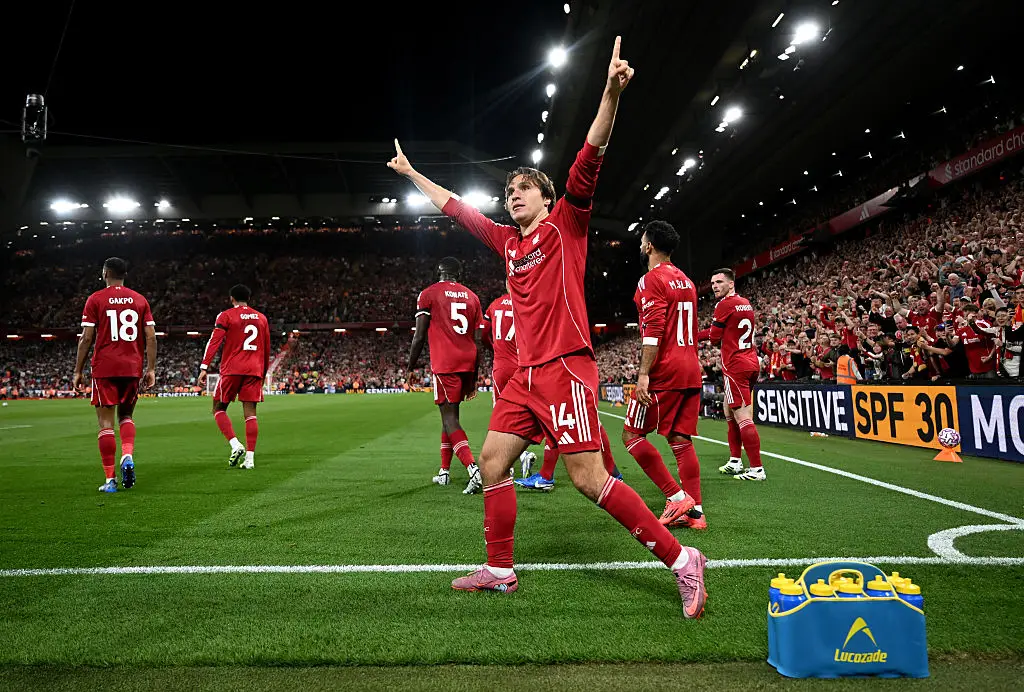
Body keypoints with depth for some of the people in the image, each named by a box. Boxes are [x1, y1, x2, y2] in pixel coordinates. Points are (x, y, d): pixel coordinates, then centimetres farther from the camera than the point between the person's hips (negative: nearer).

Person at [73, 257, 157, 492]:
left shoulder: (95, 299, 1)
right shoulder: (140, 300, 8)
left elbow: (86, 338, -3)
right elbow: (151, 337, 2)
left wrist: (78, 372, 4)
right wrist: (151, 369, 5)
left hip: (105, 368, -3)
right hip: (132, 368, 3)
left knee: (106, 423, 2)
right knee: (125, 416, 20)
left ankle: (110, 480, 2)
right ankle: (128, 456, -5)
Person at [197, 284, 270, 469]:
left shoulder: (226, 316, 2)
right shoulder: (261, 318, 15)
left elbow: (214, 342, -8)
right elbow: (267, 349, 18)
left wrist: (204, 367, -11)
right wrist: (264, 373, 27)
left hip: (232, 369, -3)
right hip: (254, 371, 3)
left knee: (219, 408, 10)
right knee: (250, 414, 1)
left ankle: (235, 445, -7)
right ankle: (250, 457, -2)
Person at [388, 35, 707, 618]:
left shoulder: (566, 222, 2)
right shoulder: (508, 241, 18)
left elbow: (590, 159, -12)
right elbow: (457, 207, 30)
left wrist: (612, 90, -24)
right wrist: (412, 173, 37)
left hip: (567, 368, -8)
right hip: (527, 374, 8)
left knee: (588, 477, -11)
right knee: (493, 461, 9)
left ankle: (681, 559, 2)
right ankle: (500, 570, 24)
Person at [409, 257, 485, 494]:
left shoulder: (428, 294, 2)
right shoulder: (472, 297, 15)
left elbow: (419, 337, -3)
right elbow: (477, 341, 13)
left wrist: (410, 368, 8)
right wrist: (473, 379, 18)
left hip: (444, 363, -5)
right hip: (468, 362, 5)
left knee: (450, 418, -6)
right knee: (449, 413, 18)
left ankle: (474, 470, -22)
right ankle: (444, 472, 26)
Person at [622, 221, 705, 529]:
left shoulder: (651, 279, -9)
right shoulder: (686, 281, 18)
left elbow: (653, 330, -19)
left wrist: (644, 374, -20)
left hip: (664, 371, -9)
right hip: (691, 370, 9)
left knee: (632, 435, 0)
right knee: (681, 439, 9)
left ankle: (677, 497, -2)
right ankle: (695, 511, 10)